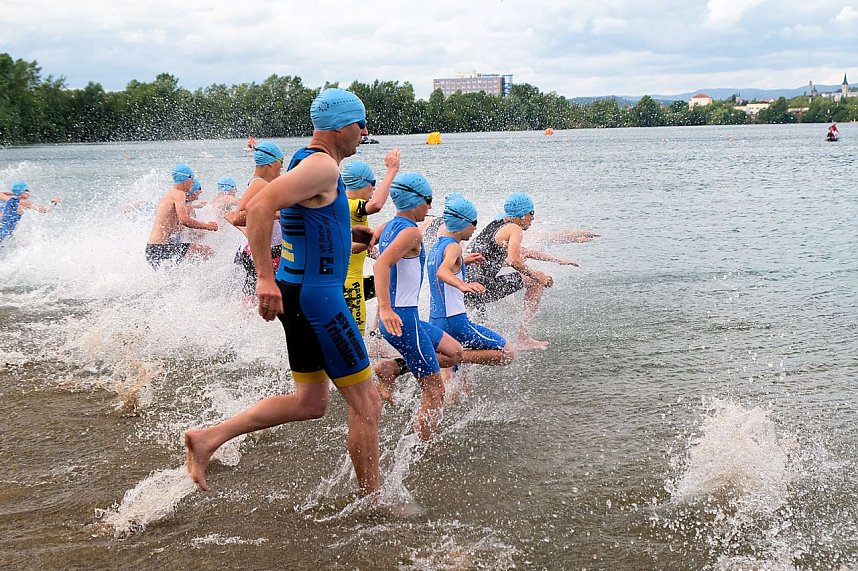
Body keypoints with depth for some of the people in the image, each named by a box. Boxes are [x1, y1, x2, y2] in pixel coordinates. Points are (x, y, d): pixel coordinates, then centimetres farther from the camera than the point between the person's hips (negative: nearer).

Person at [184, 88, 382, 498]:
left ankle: (208, 438, 14)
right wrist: (266, 278, -29)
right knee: (366, 406, 1)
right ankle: (373, 502, 11)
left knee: (310, 402, 18)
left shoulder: (306, 161, 14)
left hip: (299, 291, 10)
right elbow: (260, 206, -29)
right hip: (317, 295, -10)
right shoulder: (323, 166, -17)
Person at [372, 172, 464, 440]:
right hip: (402, 318, -9)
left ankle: (390, 369, 8)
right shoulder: (410, 231, -16)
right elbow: (381, 264, -30)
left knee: (454, 352, 21)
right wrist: (385, 309, -40)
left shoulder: (389, 227, 11)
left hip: (398, 317, 9)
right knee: (434, 391, -2)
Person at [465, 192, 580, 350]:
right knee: (536, 282, 2)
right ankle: (523, 338, 2)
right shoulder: (515, 229, -5)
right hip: (480, 288, -8)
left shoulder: (495, 225, 21)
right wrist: (536, 275, -7)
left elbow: (524, 251, 32)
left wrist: (558, 260, 34)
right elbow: (514, 260, -22)